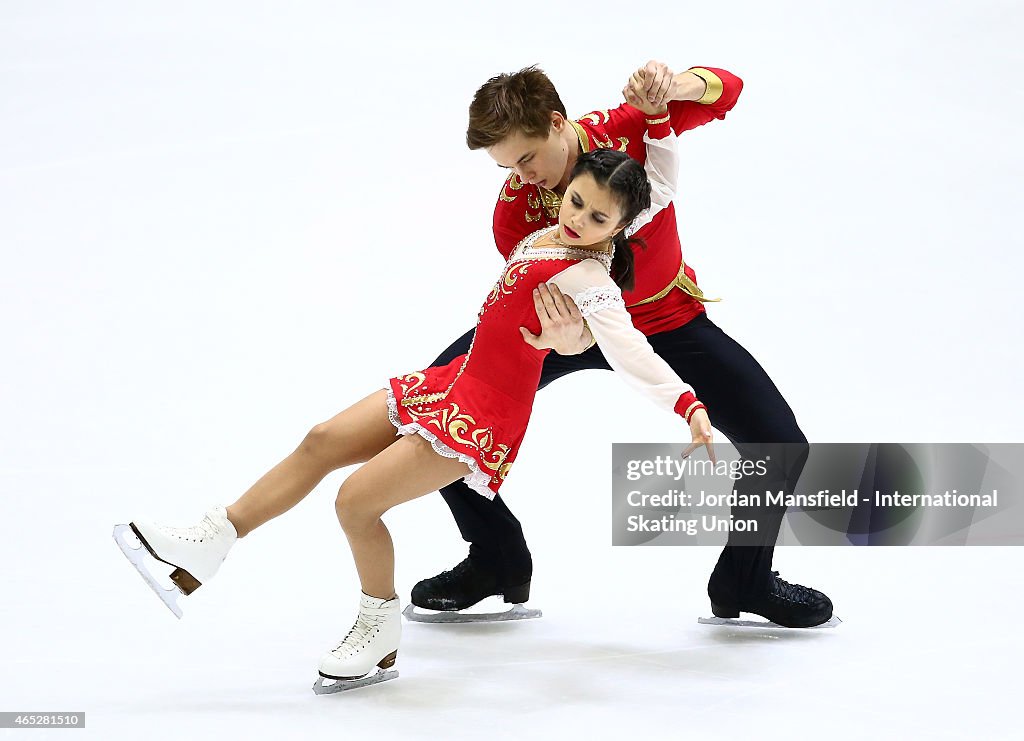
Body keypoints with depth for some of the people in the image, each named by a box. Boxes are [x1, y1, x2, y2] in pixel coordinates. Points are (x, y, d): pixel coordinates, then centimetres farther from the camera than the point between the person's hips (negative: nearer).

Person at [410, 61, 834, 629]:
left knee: (781, 447, -12)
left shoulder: (626, 130, -24)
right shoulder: (514, 211, -25)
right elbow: (539, 300, -26)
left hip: (668, 321, 0)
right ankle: (498, 562, 13)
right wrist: (570, 341, -51)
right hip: (579, 323, 0)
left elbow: (726, 91, -21)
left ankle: (743, 582, 18)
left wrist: (677, 86, -44)